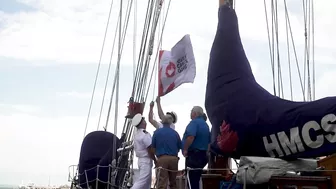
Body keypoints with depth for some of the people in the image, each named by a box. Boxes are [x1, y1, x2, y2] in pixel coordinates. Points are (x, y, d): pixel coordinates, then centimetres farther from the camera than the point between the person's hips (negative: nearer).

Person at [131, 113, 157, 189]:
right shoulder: (145, 134, -17)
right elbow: (150, 149, -16)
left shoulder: (136, 134, 10)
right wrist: (155, 160, -6)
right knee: (142, 182, -11)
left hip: (140, 159, 10)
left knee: (147, 182, 15)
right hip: (146, 160, -10)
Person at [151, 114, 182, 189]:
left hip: (162, 158, -2)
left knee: (162, 183, -6)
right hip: (173, 158, 2)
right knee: (173, 182, 14)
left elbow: (153, 147, 2)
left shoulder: (157, 132, 1)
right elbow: (179, 147, 11)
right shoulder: (175, 133, 5)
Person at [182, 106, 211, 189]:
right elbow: (209, 141, 23)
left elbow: (191, 136, -27)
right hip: (202, 155, 9)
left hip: (193, 155, -9)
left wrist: (185, 149, -19)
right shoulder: (205, 124, 17)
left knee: (193, 180, -8)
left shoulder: (194, 122, -11)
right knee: (196, 180, 14)